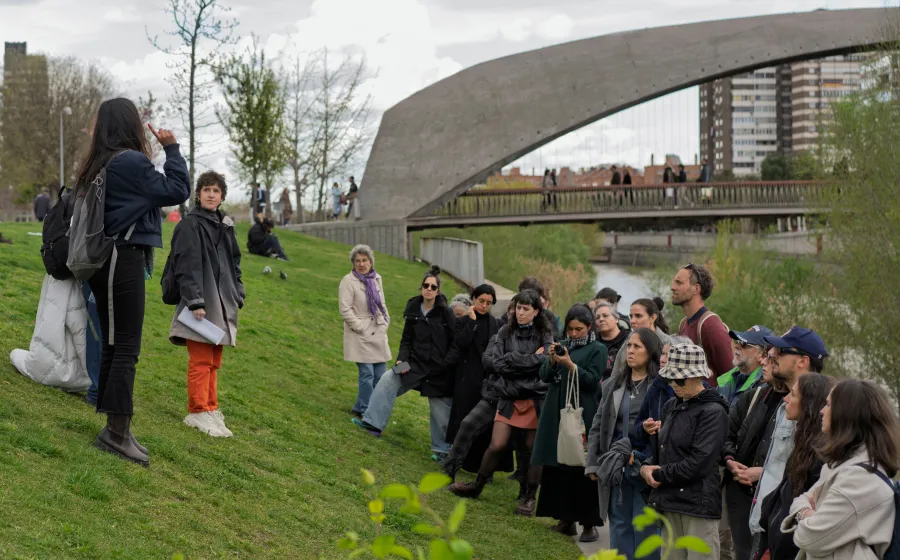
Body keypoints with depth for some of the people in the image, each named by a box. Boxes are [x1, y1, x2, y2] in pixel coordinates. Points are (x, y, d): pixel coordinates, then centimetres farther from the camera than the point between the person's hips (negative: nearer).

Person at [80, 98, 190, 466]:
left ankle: (113, 430, 14)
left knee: (114, 346, 11)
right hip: (124, 260, -9)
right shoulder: (131, 162, -13)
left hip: (104, 259, 9)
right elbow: (178, 191, -10)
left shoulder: (97, 165, 11)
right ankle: (118, 432, -7)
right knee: (126, 349, -7)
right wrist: (171, 149, -1)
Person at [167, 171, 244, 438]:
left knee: (214, 362, 11)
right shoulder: (189, 225, -7)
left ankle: (210, 409, 17)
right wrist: (195, 302, -20)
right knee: (201, 361, -6)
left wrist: (238, 294, 16)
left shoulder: (225, 226, 17)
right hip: (200, 304, -8)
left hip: (220, 304, 8)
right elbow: (187, 266, -14)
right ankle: (199, 412, -2)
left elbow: (234, 263, 23)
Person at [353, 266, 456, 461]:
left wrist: (447, 363, -14)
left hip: (439, 370, -3)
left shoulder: (445, 313, -9)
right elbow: (407, 340, 8)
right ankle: (373, 423, -16)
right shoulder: (414, 311, 1)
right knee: (388, 379, -17)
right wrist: (402, 360, -7)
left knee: (440, 411, 4)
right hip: (416, 364, 3)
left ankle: (442, 449, 21)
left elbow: (457, 342, -6)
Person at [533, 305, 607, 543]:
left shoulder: (597, 349, 0)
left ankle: (589, 523, -1)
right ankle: (566, 518, 13)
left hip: (582, 416, -5)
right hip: (557, 414, 5)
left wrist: (570, 365, -18)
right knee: (557, 467, 4)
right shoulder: (563, 345, 15)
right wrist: (552, 360, -9)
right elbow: (544, 376, 9)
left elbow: (592, 381, -9)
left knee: (582, 470, -6)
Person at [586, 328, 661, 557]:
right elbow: (598, 426, 15)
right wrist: (593, 464, 11)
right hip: (616, 467, 6)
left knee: (645, 529, -1)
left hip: (645, 467, -6)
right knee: (619, 526, 12)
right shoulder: (614, 385, 13)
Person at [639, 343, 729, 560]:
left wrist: (658, 474, -8)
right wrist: (646, 467, -3)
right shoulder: (672, 407, 13)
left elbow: (698, 464, -17)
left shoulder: (713, 411, -10)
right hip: (670, 501, 7)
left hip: (698, 503, -7)